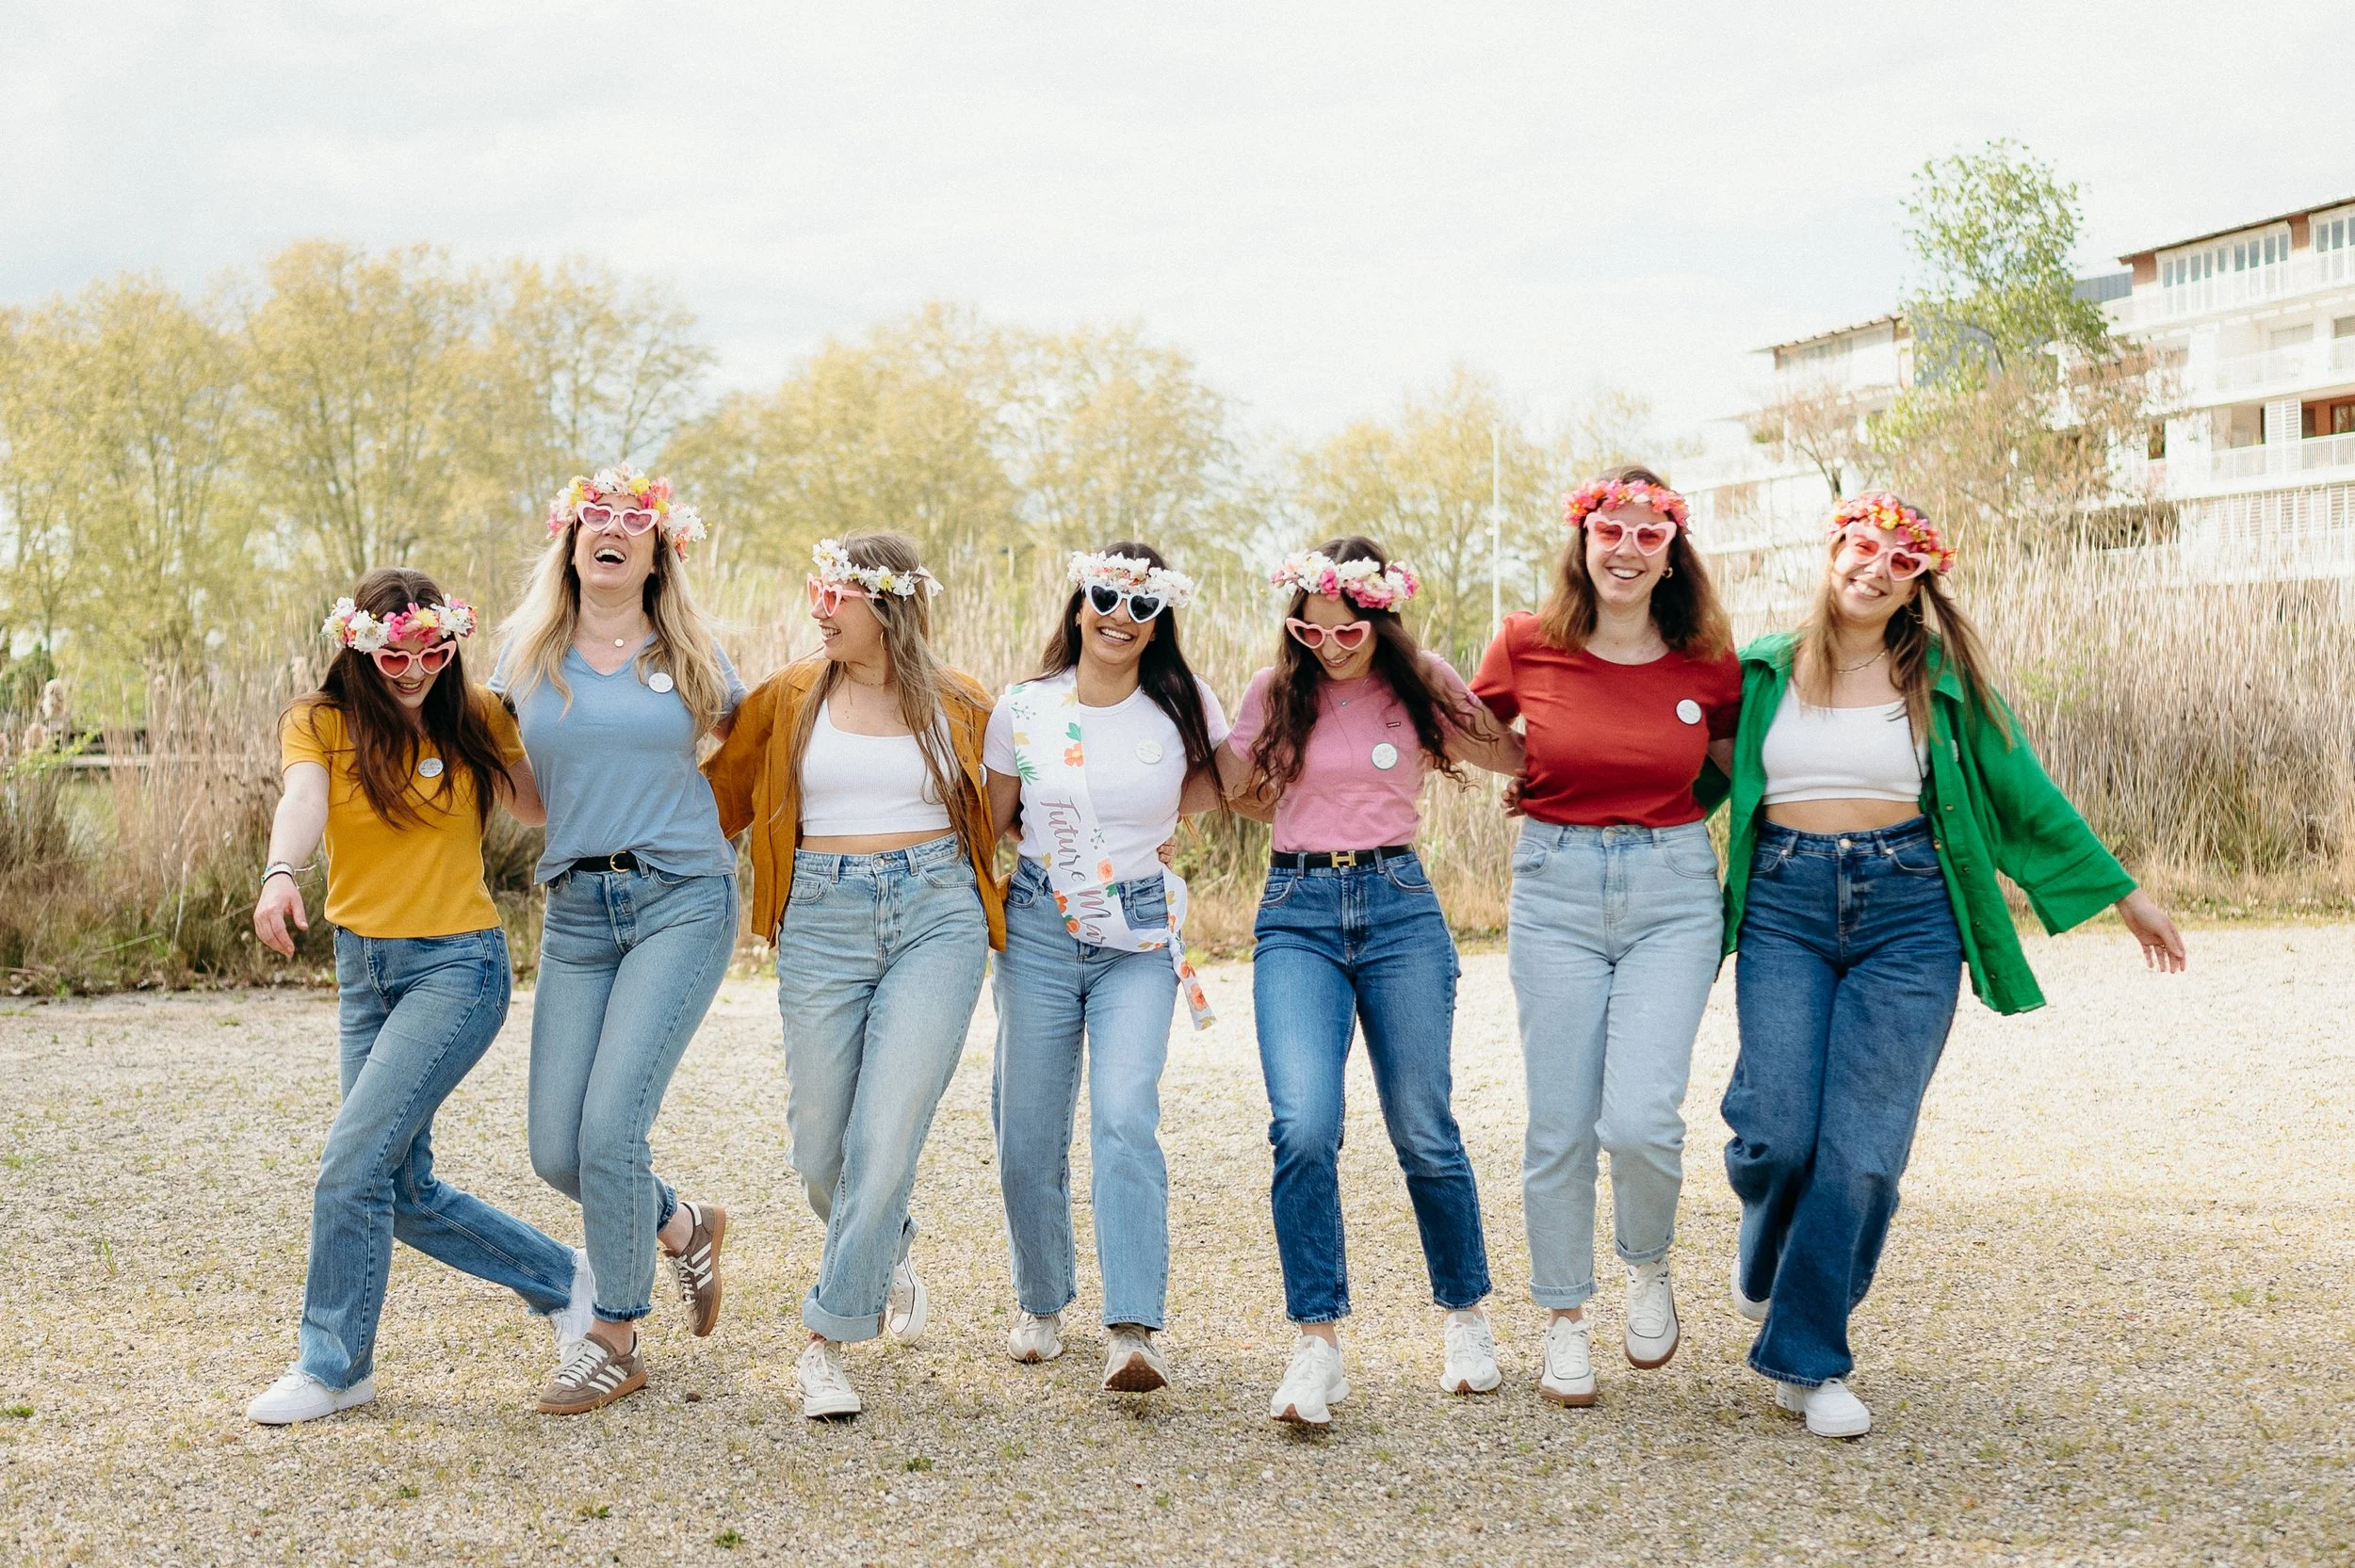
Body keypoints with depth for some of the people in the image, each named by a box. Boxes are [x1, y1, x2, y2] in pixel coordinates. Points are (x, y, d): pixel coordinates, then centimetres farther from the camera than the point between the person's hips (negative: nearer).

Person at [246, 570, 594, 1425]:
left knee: (352, 1164, -14)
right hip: (365, 970, 3)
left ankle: (334, 1365, 3)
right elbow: (303, 800, -23)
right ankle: (561, 1279, 29)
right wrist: (279, 873, -43)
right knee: (408, 1195, 8)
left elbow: (539, 803, 13)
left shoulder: (476, 719, 1)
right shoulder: (320, 722, -2)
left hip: (459, 965, -3)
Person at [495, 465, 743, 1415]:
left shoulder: (690, 658, 5)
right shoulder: (529, 657, 8)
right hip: (577, 910, 3)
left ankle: (615, 1341, 4)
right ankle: (685, 1229, 30)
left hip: (682, 900, -3)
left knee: (611, 1125, -15)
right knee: (556, 1151, -1)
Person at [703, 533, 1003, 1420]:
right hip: (824, 921, 2)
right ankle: (887, 1255, 38)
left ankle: (830, 1336, 0)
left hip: (938, 916, -2)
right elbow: (718, 798, 16)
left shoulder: (959, 705, 5)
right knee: (820, 1147, 5)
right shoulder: (789, 698, 7)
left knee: (887, 1134, -12)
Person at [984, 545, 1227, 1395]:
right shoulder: (1021, 710, 0)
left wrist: (1145, 824, 5)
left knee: (1126, 1117, -18)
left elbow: (1222, 778, 14)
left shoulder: (1183, 706, -3)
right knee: (1027, 1131, 4)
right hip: (1039, 931, 2)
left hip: (1139, 937, -1)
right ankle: (1040, 1304, 27)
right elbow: (988, 823, 9)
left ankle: (1132, 1331, -20)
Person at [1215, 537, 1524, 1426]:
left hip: (1399, 905, 0)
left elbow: (1522, 755, 13)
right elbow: (1239, 792, 14)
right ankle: (1317, 1348, -11)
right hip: (1298, 912, 0)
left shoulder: (1422, 688, 4)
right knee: (1304, 1126, -19)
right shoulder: (1276, 692, 5)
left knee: (1423, 1133, 3)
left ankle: (1466, 1317, 26)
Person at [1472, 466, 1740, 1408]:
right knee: (1560, 1126, 3)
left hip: (1673, 892, 0)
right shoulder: (1526, 646, -3)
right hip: (1555, 888, 0)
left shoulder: (1707, 663, -2)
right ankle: (1564, 1321, 23)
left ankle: (1649, 1266, 19)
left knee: (1640, 1119, -13)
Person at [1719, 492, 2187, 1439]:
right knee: (1778, 1132, -8)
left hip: (1907, 915, 0)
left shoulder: (1940, 680, 8)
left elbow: (2020, 791, 12)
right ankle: (1764, 1256, 29)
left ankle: (1805, 1361, 7)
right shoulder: (1762, 673, 8)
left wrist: (2120, 893, 15)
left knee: (1863, 1149, -6)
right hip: (1783, 909, 0)